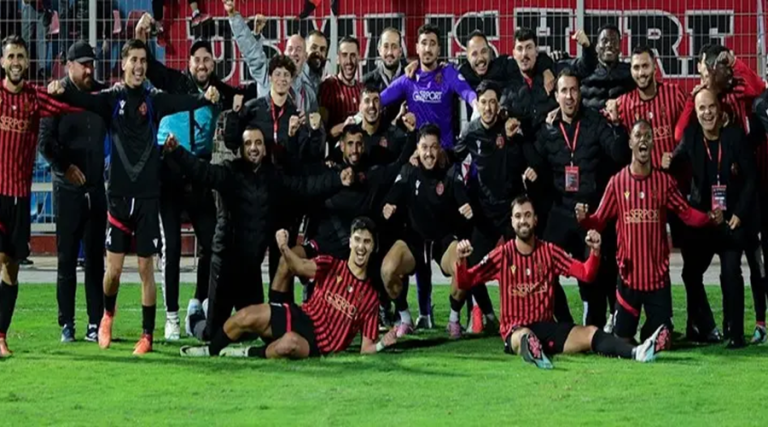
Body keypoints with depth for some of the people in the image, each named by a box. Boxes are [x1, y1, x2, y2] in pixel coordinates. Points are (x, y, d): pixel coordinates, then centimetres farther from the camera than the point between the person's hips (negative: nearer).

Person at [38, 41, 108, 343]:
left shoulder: (103, 94, 7)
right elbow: (45, 140, -7)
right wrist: (65, 166, -16)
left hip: (97, 187, 3)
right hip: (68, 188, -3)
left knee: (96, 258, 5)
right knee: (66, 258, 2)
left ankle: (95, 323, 8)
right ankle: (67, 324, 8)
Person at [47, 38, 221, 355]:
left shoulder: (154, 99, 3)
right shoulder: (113, 98, 1)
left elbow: (181, 103, -16)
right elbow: (86, 101, -18)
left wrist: (205, 99, -38)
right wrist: (61, 93, -40)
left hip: (148, 196, 0)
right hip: (119, 195, 0)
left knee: (146, 268, 3)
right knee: (113, 268, 0)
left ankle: (147, 335, 10)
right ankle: (108, 314, 29)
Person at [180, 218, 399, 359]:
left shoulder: (370, 297, 4)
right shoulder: (332, 266, 5)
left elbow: (365, 349, 4)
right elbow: (302, 267, -18)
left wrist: (382, 344, -19)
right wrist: (284, 249, -39)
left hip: (317, 346, -3)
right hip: (300, 318, 3)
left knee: (289, 343, -39)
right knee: (246, 316, -19)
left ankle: (251, 354, -11)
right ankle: (211, 351, 8)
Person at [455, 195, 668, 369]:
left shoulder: (549, 251, 8)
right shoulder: (502, 255, 1)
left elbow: (586, 274, 4)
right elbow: (465, 282, -2)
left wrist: (595, 252, -15)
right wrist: (461, 261, -22)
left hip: (547, 327, 4)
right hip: (515, 329, -4)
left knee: (591, 334, -21)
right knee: (525, 337, -41)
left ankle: (637, 352, -44)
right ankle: (532, 351, -78)